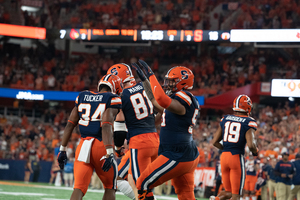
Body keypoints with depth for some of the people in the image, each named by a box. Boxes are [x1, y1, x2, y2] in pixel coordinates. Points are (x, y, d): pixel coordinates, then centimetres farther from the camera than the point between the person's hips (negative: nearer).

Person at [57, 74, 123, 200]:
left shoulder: (82, 97, 17)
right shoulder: (112, 99, 1)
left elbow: (70, 124, 14)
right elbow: (106, 126, -14)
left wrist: (62, 149, 17)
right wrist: (109, 153, -20)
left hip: (83, 146, 4)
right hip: (101, 145, -4)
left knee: (79, 189, -1)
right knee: (110, 187, 14)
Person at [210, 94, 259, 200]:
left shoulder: (225, 119, 9)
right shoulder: (249, 122, -6)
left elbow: (215, 142, 10)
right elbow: (250, 145, -16)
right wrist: (255, 152, 6)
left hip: (224, 156, 5)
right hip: (237, 157, -5)